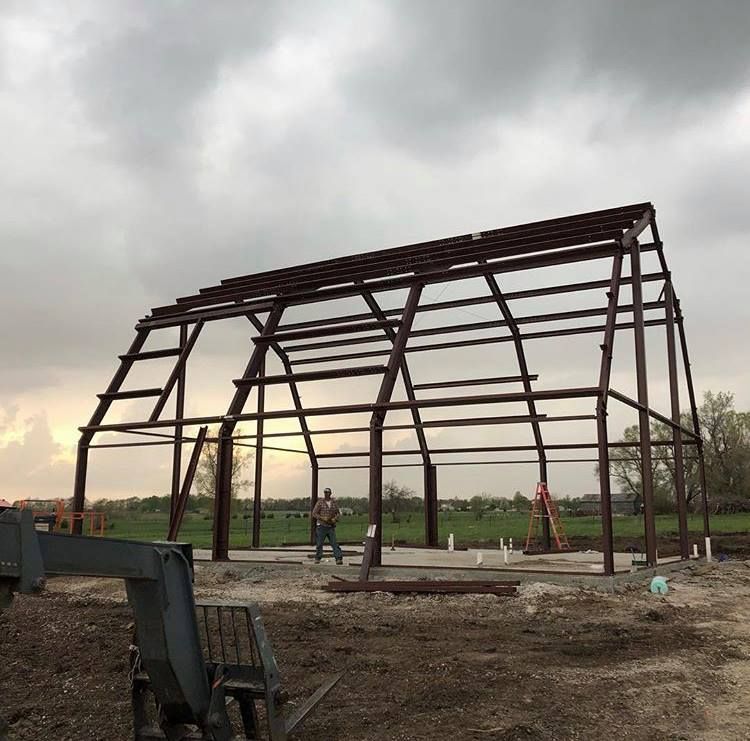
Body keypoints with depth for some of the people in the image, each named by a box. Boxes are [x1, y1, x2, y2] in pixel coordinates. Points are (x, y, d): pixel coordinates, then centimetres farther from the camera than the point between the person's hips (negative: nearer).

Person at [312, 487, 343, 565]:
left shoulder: (334, 502, 7)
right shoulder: (320, 502, -3)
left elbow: (338, 513, 15)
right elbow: (314, 513, -5)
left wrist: (335, 519, -7)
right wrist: (323, 518, -17)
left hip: (331, 527, 2)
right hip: (321, 526, -2)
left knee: (334, 543, -6)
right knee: (319, 544, 4)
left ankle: (339, 558, -9)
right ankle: (317, 558, 18)